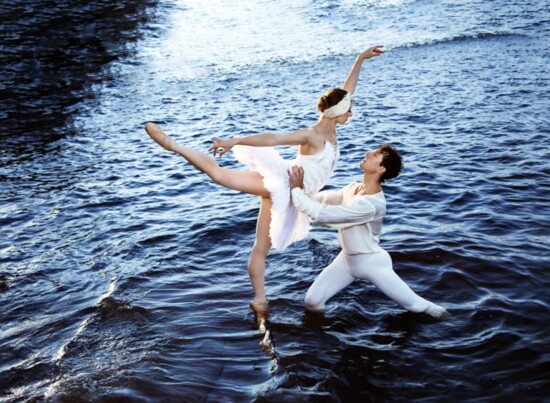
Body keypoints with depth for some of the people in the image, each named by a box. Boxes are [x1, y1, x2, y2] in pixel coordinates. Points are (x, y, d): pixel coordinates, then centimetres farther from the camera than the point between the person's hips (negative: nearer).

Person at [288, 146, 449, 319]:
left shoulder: (369, 205, -35)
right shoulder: (354, 187, -9)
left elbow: (323, 213, -35)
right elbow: (328, 197, 9)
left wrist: (296, 189, -27)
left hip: (373, 263, -6)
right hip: (347, 259, 6)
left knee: (414, 305, 6)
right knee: (312, 301, -5)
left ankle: (434, 310, 37)